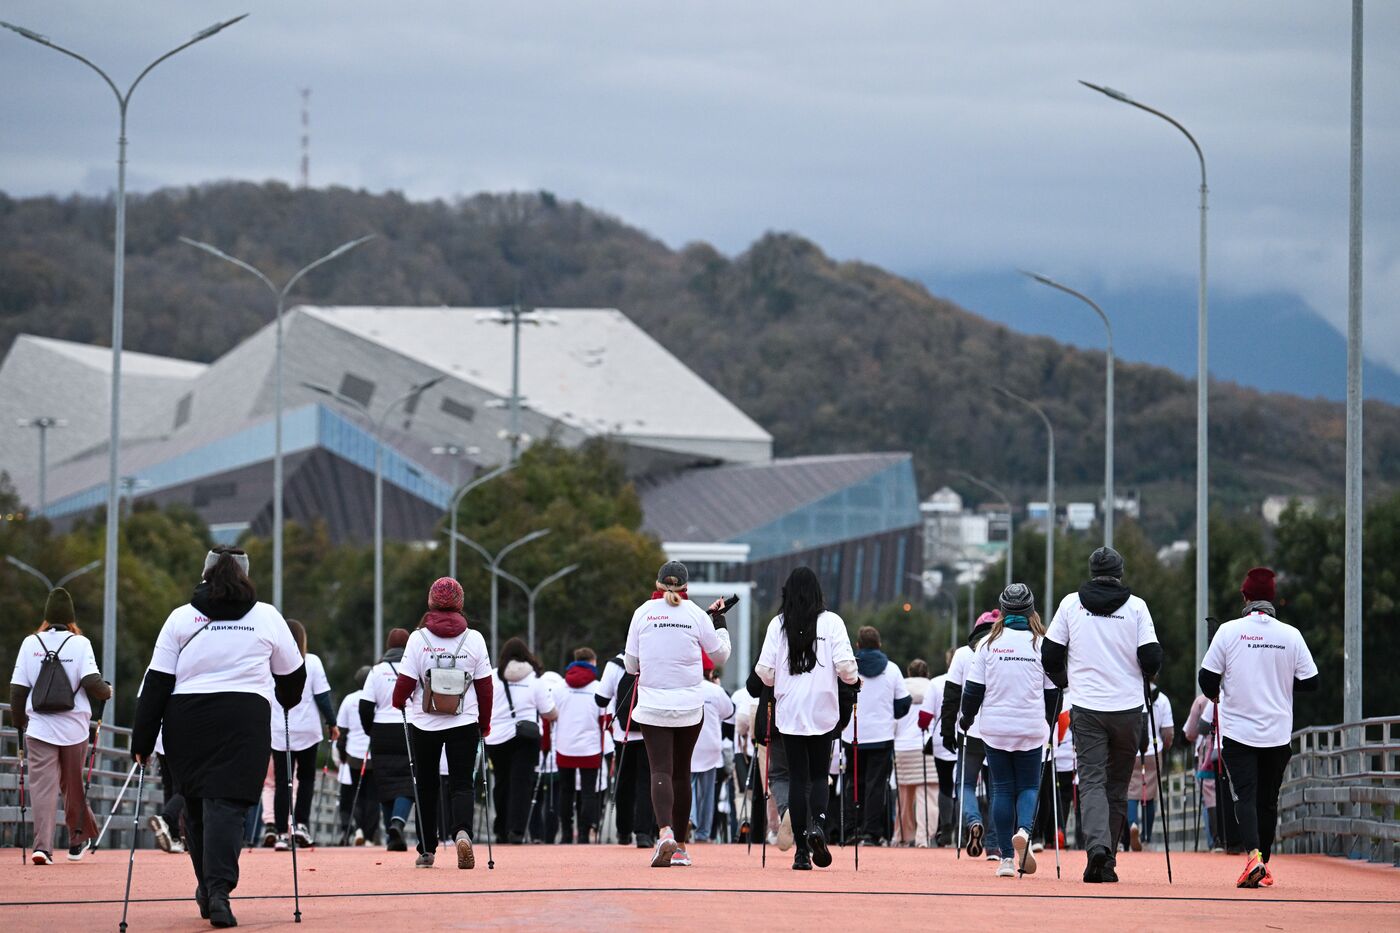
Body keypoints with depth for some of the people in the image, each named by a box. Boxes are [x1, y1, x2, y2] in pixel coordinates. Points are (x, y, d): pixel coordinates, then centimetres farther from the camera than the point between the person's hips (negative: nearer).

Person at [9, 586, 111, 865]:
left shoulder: (30, 643, 2)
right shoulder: (79, 643, -3)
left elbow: (17, 689, 4)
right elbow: (91, 682, -13)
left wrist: (20, 725, 14)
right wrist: (107, 691, 9)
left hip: (39, 726, 0)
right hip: (74, 727, 0)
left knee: (42, 786, -4)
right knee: (73, 785, 16)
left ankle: (42, 845, -18)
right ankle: (77, 842, 27)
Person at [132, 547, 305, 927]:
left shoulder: (181, 618, 7)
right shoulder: (267, 617, 8)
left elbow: (156, 683, 2)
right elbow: (292, 674, 20)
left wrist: (143, 740, 4)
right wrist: (287, 702, 42)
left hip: (186, 719, 1)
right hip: (245, 721, -1)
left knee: (196, 803, 15)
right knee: (226, 803, -7)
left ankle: (207, 888, 21)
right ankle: (219, 889, -23)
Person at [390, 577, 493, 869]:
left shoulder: (419, 639, -7)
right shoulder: (474, 639, -3)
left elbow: (405, 681, -5)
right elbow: (485, 686, 0)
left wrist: (399, 702, 17)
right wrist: (485, 724, 12)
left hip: (424, 723, 0)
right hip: (464, 724, 0)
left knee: (426, 786, 13)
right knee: (462, 784, 1)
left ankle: (427, 850, 19)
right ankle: (462, 832, -27)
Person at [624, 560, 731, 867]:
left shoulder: (642, 613, -2)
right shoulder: (696, 614, -2)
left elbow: (630, 664, 3)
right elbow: (720, 655, 9)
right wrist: (719, 621, 22)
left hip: (653, 704, -1)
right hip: (690, 706, 1)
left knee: (661, 770, -6)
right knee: (681, 772, 12)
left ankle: (665, 833, -30)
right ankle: (680, 846, 17)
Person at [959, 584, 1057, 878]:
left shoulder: (990, 643, -1)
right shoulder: (1041, 643, -1)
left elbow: (973, 688, 1)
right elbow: (1052, 691, 4)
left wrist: (967, 718, 17)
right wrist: (1048, 722, 20)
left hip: (996, 728, 1)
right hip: (1031, 729, -1)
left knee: (1002, 789, 7)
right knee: (1028, 786, 9)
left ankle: (1006, 857, 2)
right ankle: (1024, 830, -22)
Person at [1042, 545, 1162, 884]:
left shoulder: (1071, 603, 3)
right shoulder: (1136, 606, 0)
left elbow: (1049, 653, 5)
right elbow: (1151, 658, -4)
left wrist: (1065, 682, 24)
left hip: (1087, 708, 0)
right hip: (1128, 708, 0)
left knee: (1092, 782, -4)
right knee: (1117, 786, 10)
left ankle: (1097, 845, -28)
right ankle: (1106, 862, 10)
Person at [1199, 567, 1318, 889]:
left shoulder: (1229, 631, -5)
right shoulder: (1290, 635, -3)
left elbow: (1206, 678, -3)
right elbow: (1310, 682, 1)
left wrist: (1219, 698, 19)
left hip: (1237, 730, -2)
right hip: (1278, 733, 2)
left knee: (1246, 796, -5)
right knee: (1268, 799, 13)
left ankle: (1254, 855, -28)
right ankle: (1264, 869, 18)